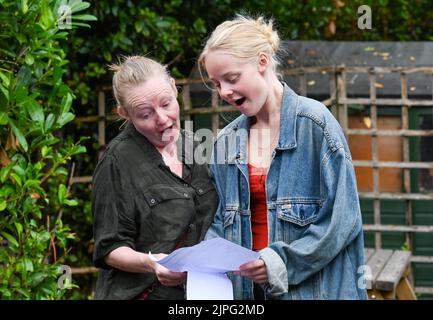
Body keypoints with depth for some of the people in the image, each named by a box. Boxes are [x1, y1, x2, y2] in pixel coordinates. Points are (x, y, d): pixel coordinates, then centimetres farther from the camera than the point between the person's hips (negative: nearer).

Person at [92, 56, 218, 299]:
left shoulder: (194, 149, 4)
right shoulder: (118, 162, -13)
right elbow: (109, 249, -12)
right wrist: (150, 263, -28)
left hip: (202, 290, 5)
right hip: (143, 293, -5)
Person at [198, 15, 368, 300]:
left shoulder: (314, 122, -10)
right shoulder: (227, 141, 8)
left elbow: (341, 218, -13)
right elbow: (223, 223, 13)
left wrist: (283, 261, -21)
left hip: (312, 288, -5)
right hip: (245, 289, 5)